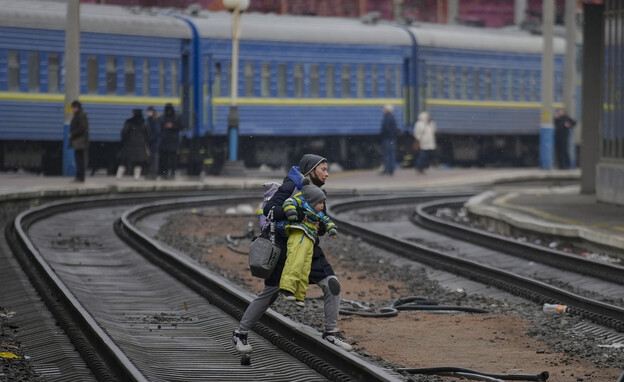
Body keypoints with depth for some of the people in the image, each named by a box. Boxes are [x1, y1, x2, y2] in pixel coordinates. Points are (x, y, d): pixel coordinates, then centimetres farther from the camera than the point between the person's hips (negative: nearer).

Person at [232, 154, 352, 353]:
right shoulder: (291, 186, -12)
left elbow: (321, 227, 15)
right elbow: (270, 208, -23)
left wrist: (320, 226, -9)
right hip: (284, 248, -7)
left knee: (331, 284, -6)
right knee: (269, 292, -3)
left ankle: (331, 332, 5)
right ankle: (240, 333, 9)